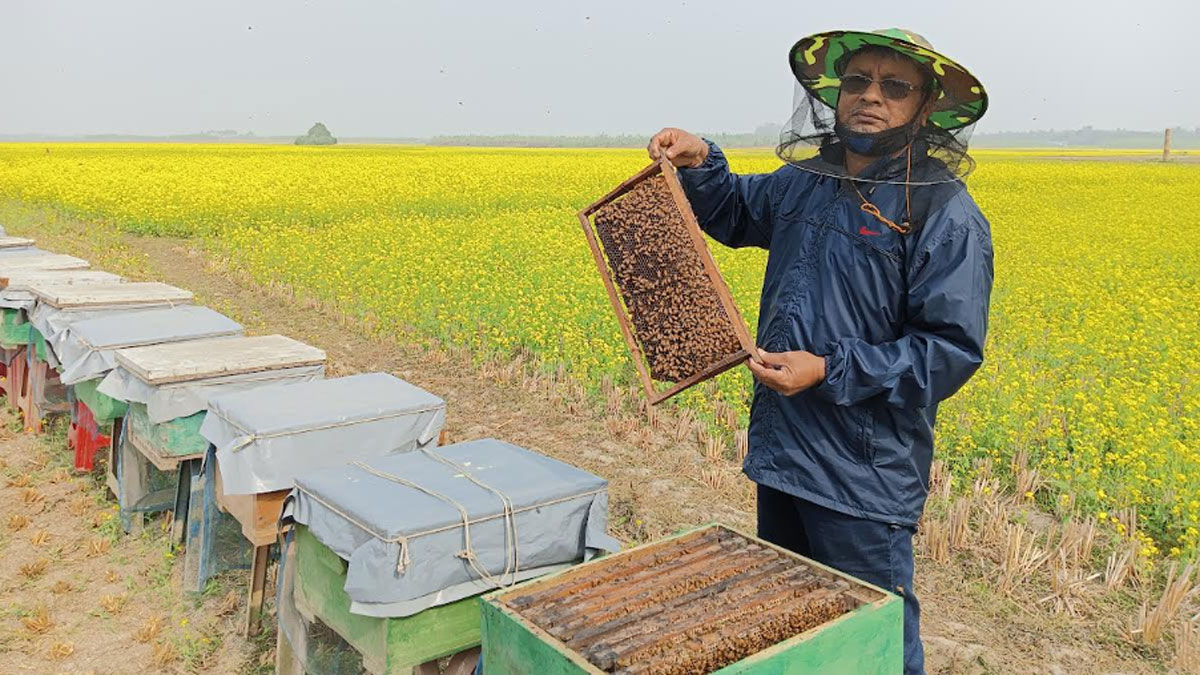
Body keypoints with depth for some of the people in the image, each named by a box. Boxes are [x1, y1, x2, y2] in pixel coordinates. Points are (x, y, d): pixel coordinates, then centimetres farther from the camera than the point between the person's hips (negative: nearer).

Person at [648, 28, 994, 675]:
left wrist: (830, 372, -23)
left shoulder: (945, 213, -14)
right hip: (782, 451, 7)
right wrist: (699, 162, 4)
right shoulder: (801, 182, 6)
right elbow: (733, 213, 25)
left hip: (865, 474, -7)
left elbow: (952, 350, -17)